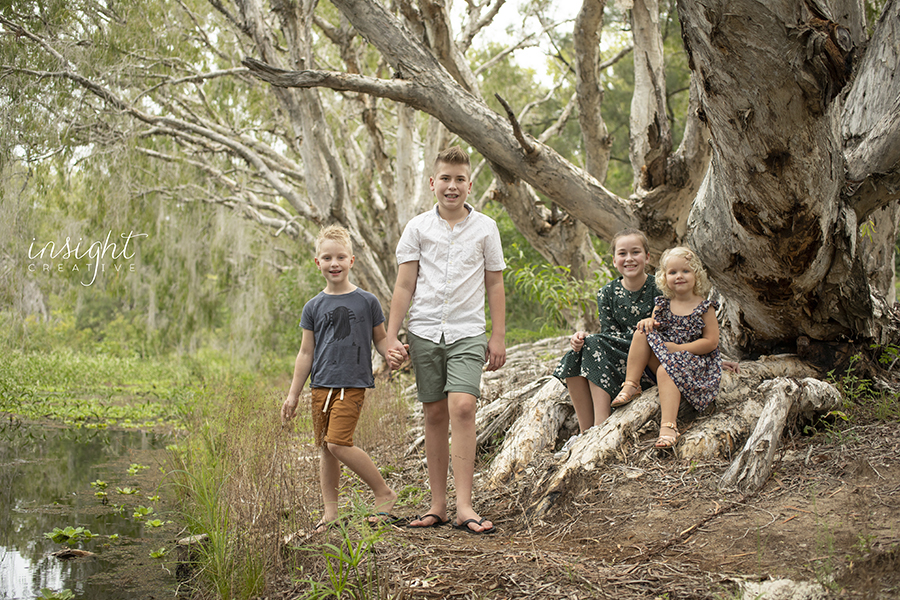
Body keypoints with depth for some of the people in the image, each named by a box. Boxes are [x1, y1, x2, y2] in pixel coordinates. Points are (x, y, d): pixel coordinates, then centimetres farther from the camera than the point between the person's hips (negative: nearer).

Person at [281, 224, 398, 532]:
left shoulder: (366, 301, 1)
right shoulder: (314, 307, 8)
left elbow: (381, 338, 11)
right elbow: (306, 353, 12)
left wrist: (393, 355, -13)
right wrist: (293, 395, 11)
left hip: (352, 384, -4)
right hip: (321, 385, 4)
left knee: (338, 443, -16)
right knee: (325, 448, 7)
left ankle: (383, 492, -1)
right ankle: (330, 511, 16)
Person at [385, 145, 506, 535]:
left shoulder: (485, 228, 6)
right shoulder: (418, 228, 6)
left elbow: (494, 285, 10)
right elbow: (404, 286, 6)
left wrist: (498, 337, 5)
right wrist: (391, 337, 1)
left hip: (467, 332, -1)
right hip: (424, 331, 1)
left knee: (462, 408, -17)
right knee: (434, 415, 5)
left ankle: (464, 507, -16)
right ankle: (438, 505, 13)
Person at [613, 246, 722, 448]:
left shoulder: (704, 308, -3)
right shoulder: (662, 304, 9)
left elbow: (711, 342, -9)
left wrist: (678, 348, -15)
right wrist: (648, 323, -13)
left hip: (696, 360, -5)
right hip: (663, 359, 5)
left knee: (666, 369, -36)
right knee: (642, 331, -14)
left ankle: (668, 425, -49)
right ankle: (630, 385, -16)